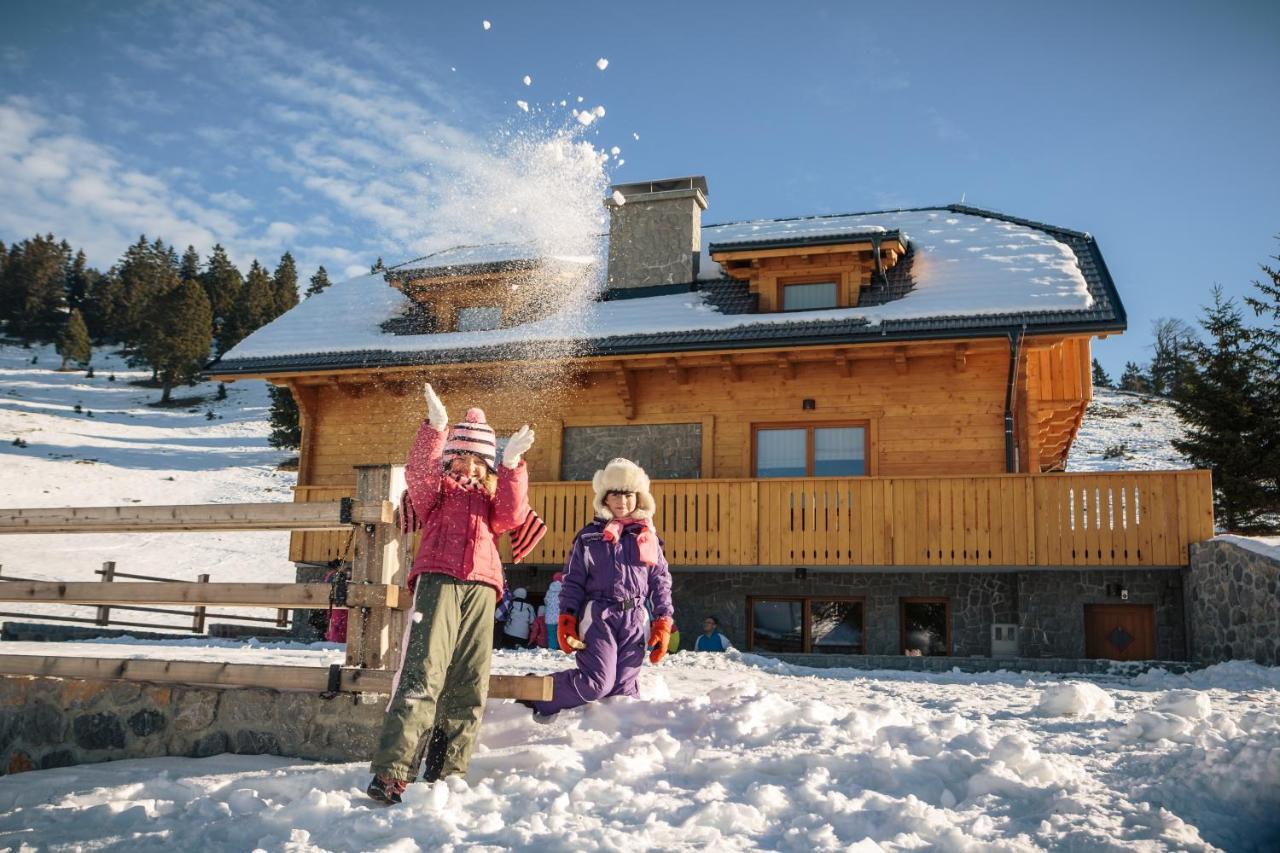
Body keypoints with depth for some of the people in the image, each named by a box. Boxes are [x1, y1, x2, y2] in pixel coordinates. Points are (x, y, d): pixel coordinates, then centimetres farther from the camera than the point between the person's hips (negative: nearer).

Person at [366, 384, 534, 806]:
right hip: (437, 581, -3)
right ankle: (390, 773, -19)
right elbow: (419, 474, -4)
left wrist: (511, 466, -7)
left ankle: (446, 772, 6)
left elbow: (512, 515, 5)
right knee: (421, 676, -16)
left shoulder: (493, 496, 27)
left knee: (469, 687, -1)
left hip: (480, 589, 4)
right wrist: (435, 429, -18)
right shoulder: (437, 489, 20)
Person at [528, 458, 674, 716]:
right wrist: (566, 620, -6)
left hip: (635, 620, 3)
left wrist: (663, 623, 4)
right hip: (598, 616, -3)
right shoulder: (589, 537, 3)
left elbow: (661, 582, 11)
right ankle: (537, 695, 5)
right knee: (598, 682, -13)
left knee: (624, 687, 2)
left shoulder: (649, 538, 10)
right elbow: (573, 581, 3)